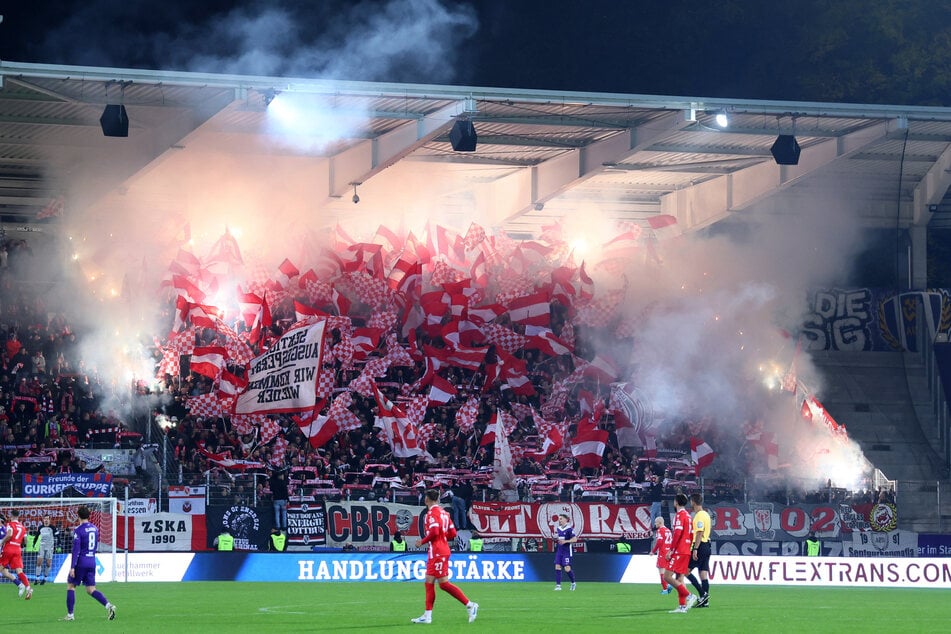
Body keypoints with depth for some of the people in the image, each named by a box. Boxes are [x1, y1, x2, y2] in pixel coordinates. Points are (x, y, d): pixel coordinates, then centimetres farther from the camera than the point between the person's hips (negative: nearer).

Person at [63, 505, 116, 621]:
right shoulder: (95, 528, 10)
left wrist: (72, 567, -17)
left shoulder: (78, 530, -11)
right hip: (92, 562, 6)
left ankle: (70, 615, 7)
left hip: (81, 562, -6)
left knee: (70, 586, 8)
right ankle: (108, 605, -14)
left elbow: (76, 549, -16)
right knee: (91, 590, 8)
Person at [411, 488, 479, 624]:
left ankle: (469, 605, -11)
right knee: (429, 582, 9)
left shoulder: (432, 513, -12)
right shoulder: (443, 512, 14)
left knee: (444, 583, -10)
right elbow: (452, 533, 14)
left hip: (438, 552, -10)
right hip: (435, 553, 10)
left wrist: (422, 541, -11)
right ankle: (427, 616, 9)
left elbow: (434, 532, -24)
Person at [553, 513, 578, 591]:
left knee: (567, 569, -8)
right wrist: (555, 533, 6)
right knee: (557, 567, -4)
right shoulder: (558, 528, 10)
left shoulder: (569, 529, -10)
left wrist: (565, 541, -21)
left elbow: (575, 539, -14)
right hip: (559, 551, 6)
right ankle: (558, 585, -1)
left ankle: (573, 583, 16)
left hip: (567, 552, -6)